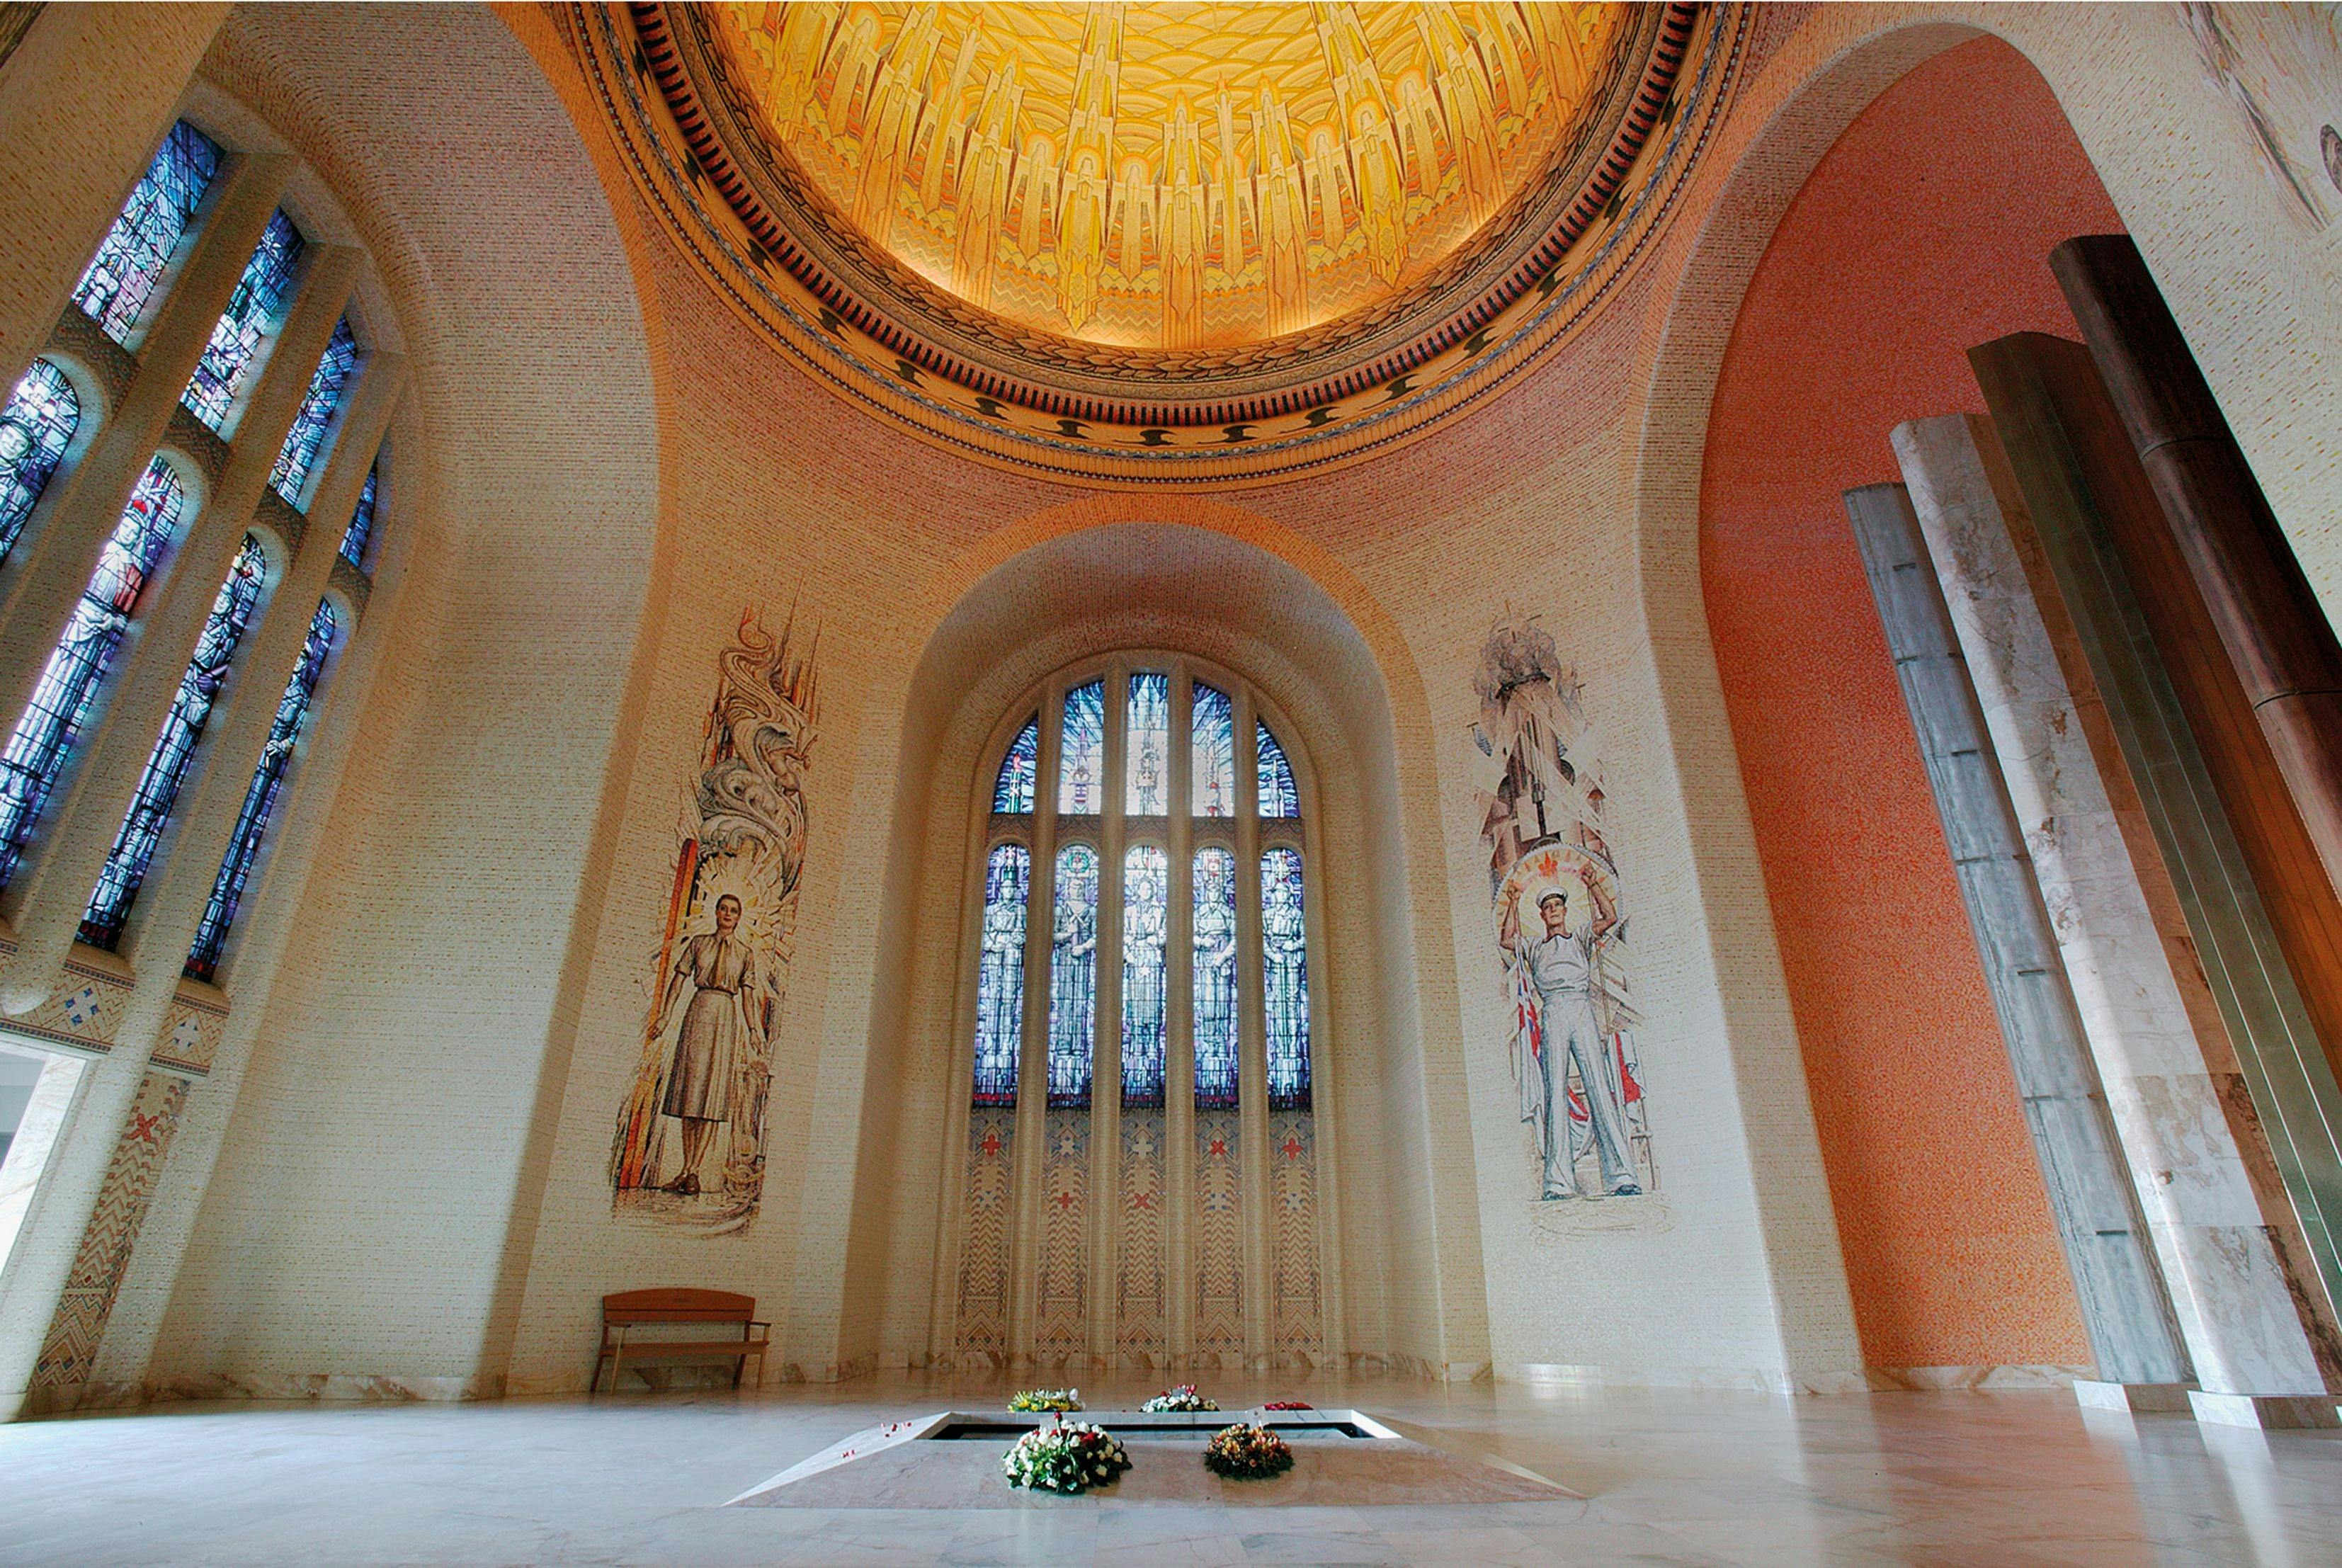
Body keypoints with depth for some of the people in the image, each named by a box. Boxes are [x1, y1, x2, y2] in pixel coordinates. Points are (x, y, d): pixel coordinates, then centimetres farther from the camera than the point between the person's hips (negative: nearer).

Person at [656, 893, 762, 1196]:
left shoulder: (746, 953, 9)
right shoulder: (699, 943, 10)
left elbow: (747, 994, 7)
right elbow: (679, 979, 7)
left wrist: (753, 1028, -1)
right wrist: (666, 1014, -2)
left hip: (727, 1018, -1)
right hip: (698, 1013, 1)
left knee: (713, 1090, -5)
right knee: (690, 1088, 0)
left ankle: (692, 1171, -4)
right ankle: (688, 1167, 7)